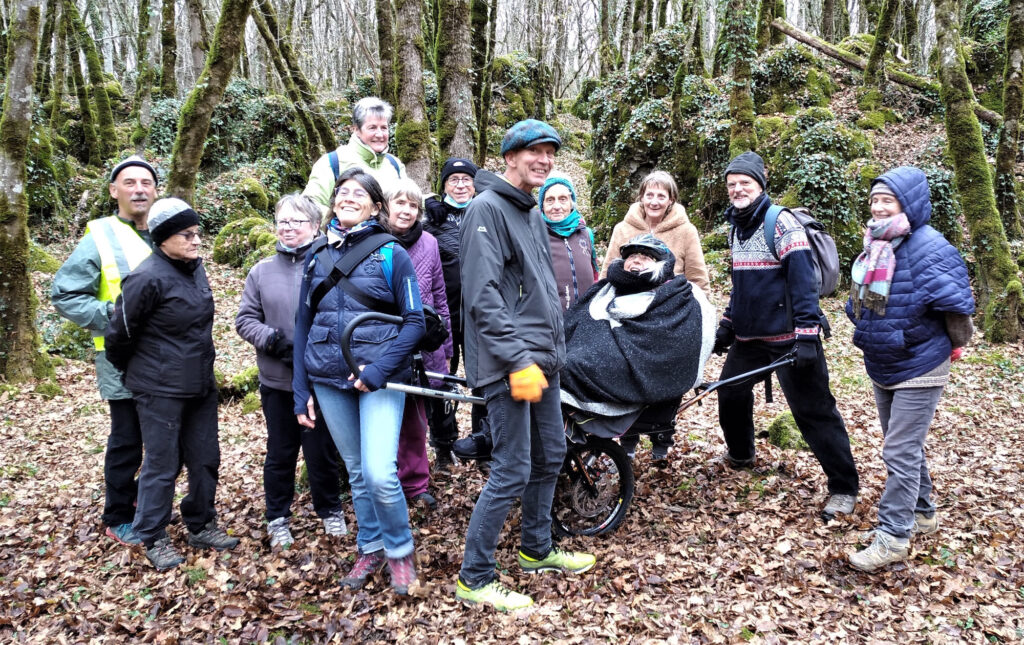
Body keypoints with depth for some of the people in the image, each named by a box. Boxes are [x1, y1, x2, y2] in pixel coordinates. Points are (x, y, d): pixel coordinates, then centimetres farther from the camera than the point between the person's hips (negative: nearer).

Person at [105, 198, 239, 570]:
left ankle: (201, 526, 30)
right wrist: (133, 372, 5)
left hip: (201, 385, 7)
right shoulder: (148, 278, -19)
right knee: (162, 465, 4)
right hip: (160, 390, -7)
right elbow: (120, 333, -10)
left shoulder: (195, 267, 4)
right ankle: (153, 538, 22)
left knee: (205, 459, 14)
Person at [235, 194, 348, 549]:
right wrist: (272, 339, -12)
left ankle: (330, 511, 33)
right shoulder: (261, 272, 3)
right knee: (280, 453, 15)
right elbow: (245, 319, 5)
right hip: (276, 381, 3)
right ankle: (277, 518, 32)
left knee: (322, 451, 11)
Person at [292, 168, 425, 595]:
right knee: (356, 472, 13)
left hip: (379, 378, -4)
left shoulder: (390, 253, -3)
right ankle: (370, 548, 31)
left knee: (380, 473, -12)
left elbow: (414, 321, -5)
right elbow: (304, 323, 13)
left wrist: (378, 369, -17)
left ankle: (399, 550, 13)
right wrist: (300, 390, 8)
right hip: (328, 379, 4)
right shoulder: (317, 254, 9)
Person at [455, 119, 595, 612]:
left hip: (543, 359, 10)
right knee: (513, 472, -6)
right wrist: (518, 360, -23)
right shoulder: (487, 209, -12)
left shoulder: (533, 214, 18)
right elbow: (482, 297, -21)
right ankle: (474, 579, 7)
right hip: (509, 364, -10)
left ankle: (537, 549, 36)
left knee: (550, 455, 17)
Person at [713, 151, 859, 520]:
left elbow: (803, 279, -19)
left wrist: (807, 335, -25)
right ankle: (740, 454, 43)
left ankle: (843, 488, 7)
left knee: (814, 411, -4)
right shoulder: (736, 228, 13)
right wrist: (727, 324, 21)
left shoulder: (781, 223, -12)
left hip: (787, 338, -8)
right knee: (730, 394, 17)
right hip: (748, 337, 8)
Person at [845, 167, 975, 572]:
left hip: (918, 369, -8)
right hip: (882, 368, 8)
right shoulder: (876, 245, 2)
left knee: (901, 452, -6)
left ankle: (893, 537, 3)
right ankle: (922, 515, 37)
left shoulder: (929, 248, -22)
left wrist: (954, 346, -8)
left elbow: (955, 304, -22)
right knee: (905, 447, 20)